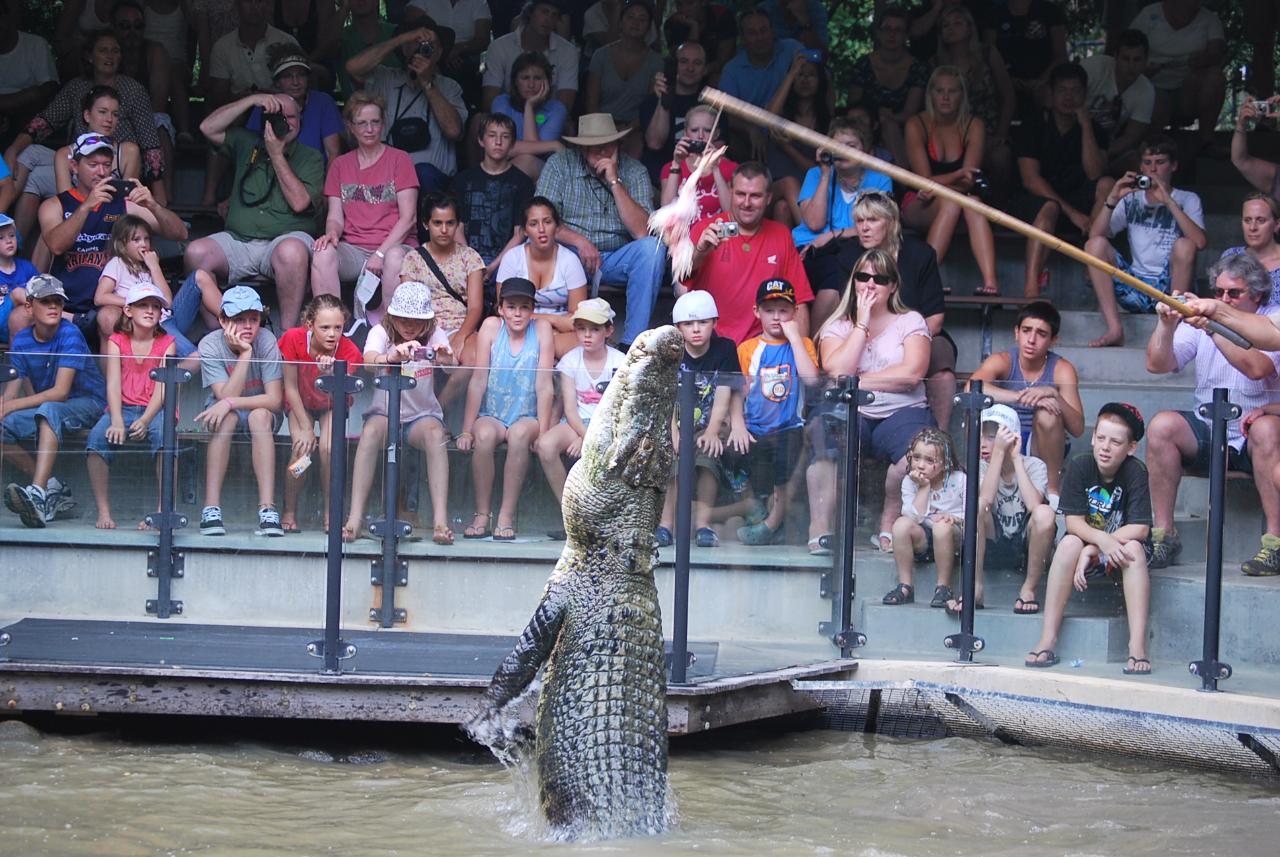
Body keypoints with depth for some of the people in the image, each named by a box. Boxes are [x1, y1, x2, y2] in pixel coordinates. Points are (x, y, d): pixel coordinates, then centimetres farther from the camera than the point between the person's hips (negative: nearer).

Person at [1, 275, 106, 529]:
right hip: (45, 408, 6)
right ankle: (51, 486, -12)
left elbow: (60, 392, -23)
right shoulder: (21, 341, 1)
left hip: (87, 405, -6)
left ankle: (39, 493, -53)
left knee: (49, 411, -39)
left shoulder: (70, 334, -17)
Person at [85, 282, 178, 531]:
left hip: (155, 410, -1)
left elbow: (162, 387, -5)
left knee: (162, 433, -36)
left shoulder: (167, 343, 6)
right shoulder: (116, 342, 9)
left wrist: (145, 420, -23)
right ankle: (103, 512, -25)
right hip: (123, 408, 1)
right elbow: (113, 384, -4)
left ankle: (162, 510, -31)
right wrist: (117, 421, -22)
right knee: (97, 436, -30)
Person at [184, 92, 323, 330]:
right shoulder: (248, 145, 19)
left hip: (284, 238, -3)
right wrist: (251, 100, 1)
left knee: (292, 251, -40)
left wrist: (277, 155, -5)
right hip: (237, 240, 3)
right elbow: (208, 128, 5)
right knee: (195, 253, -26)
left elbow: (299, 202, -6)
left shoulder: (310, 157, 10)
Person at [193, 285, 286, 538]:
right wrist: (244, 353, -34)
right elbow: (225, 396, -28)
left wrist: (230, 402, -35)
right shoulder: (210, 346, -18)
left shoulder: (266, 341, -19)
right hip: (225, 411, 0)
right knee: (227, 418, -34)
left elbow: (274, 400, -24)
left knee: (259, 416, -34)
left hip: (262, 412, 0)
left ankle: (267, 508, -41)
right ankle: (211, 508, -39)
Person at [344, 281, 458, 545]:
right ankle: (355, 518, -36)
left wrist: (447, 359, -47)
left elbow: (454, 367, -21)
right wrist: (393, 357, -52)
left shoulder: (434, 335, -1)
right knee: (371, 431, -34)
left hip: (422, 416, 1)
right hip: (384, 413, 0)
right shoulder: (381, 333, -4)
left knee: (435, 433, -33)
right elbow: (369, 359, -28)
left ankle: (440, 520, -40)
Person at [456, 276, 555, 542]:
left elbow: (544, 386, -8)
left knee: (519, 434, -34)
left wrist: (543, 432, -15)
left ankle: (507, 517, -30)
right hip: (491, 416, 1)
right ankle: (482, 515, -24)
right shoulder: (491, 326, -3)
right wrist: (466, 430, -10)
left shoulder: (542, 329, -4)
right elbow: (478, 382, -6)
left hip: (527, 417, -1)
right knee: (484, 435, -32)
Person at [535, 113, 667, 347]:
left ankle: (633, 343, -24)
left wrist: (614, 181, -19)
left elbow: (642, 232, -16)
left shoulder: (634, 172, -3)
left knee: (653, 247, -28)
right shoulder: (560, 164, -3)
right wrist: (578, 241, -23)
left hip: (617, 261, 1)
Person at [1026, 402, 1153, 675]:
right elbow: (1073, 522, -15)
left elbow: (1139, 529, -23)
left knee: (1134, 548, -33)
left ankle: (1137, 645, -39)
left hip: (1119, 550, -1)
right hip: (1087, 543, 1)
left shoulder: (1135, 472, -17)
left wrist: (1092, 549, -26)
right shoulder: (1080, 466, -12)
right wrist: (1102, 539, -35)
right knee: (1069, 544, -29)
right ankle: (1047, 639, -29)